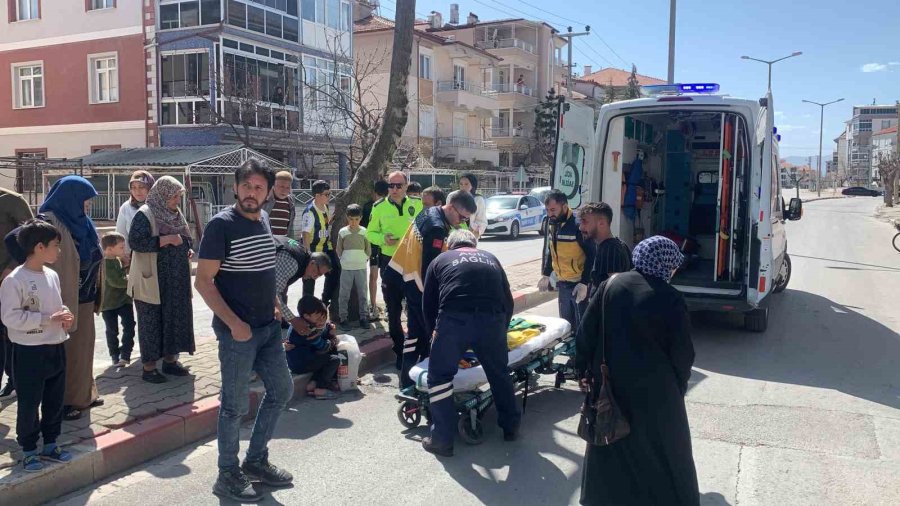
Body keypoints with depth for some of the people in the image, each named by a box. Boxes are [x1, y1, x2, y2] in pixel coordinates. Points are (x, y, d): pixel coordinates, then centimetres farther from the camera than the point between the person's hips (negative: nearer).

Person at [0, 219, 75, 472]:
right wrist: (48, 319, -23)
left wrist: (64, 314, -2)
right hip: (30, 351, -7)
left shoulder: (52, 276, 6)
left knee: (55, 400, 15)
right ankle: (29, 449, 20)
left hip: (56, 347, 7)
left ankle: (50, 443, 29)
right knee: (29, 403, 5)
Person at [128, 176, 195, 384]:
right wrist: (166, 240, -23)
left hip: (176, 280, 8)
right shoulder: (145, 215, -11)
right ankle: (148, 366, 9)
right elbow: (135, 241, -21)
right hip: (153, 280, -7)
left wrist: (188, 250, 2)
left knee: (175, 317, 12)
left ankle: (170, 359, 24)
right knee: (151, 321, 0)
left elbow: (185, 239, 24)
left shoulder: (176, 214, 11)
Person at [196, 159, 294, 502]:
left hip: (269, 326, 8)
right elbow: (203, 281, -16)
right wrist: (233, 323, -21)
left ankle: (256, 460, 31)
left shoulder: (263, 219, 8)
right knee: (236, 404, 3)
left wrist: (273, 305, 12)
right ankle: (228, 475, 21)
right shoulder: (221, 225, -13)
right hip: (237, 331, -8)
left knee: (281, 390, 15)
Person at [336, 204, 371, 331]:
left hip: (361, 267, 1)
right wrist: (344, 259, 5)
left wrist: (365, 259, 6)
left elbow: (368, 249, 10)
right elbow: (338, 250, 6)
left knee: (362, 294, 7)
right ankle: (343, 318, 9)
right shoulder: (342, 232, -1)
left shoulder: (364, 232, 2)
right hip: (346, 268, -1)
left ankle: (363, 317, 15)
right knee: (344, 294, 2)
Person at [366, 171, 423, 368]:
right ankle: (400, 352, 20)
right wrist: (383, 239, -14)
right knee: (393, 310, 8)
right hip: (390, 263, 0)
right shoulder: (379, 208, 1)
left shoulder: (417, 204, 1)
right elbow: (370, 232, 6)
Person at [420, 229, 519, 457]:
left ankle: (442, 440, 14)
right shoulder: (491, 259, 30)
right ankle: (510, 426, 38)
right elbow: (508, 301, 29)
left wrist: (436, 333, 35)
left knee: (439, 376, 13)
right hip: (492, 321, 3)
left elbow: (428, 305, 22)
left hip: (453, 321, -2)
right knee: (499, 372, 24)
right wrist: (500, 331, 41)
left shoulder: (440, 260, 24)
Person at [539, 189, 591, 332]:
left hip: (580, 284, -8)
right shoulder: (552, 224, 6)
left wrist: (585, 283, -21)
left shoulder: (578, 225, -19)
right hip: (563, 283, 8)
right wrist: (546, 274, 16)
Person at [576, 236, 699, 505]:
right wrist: (678, 387, 7)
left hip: (610, 382, 4)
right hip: (654, 389, -4)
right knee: (662, 451, 14)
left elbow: (587, 332, -2)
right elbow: (683, 354, -9)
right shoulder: (671, 300, -17)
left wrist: (584, 369, 9)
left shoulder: (611, 284, -6)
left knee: (612, 447, 22)